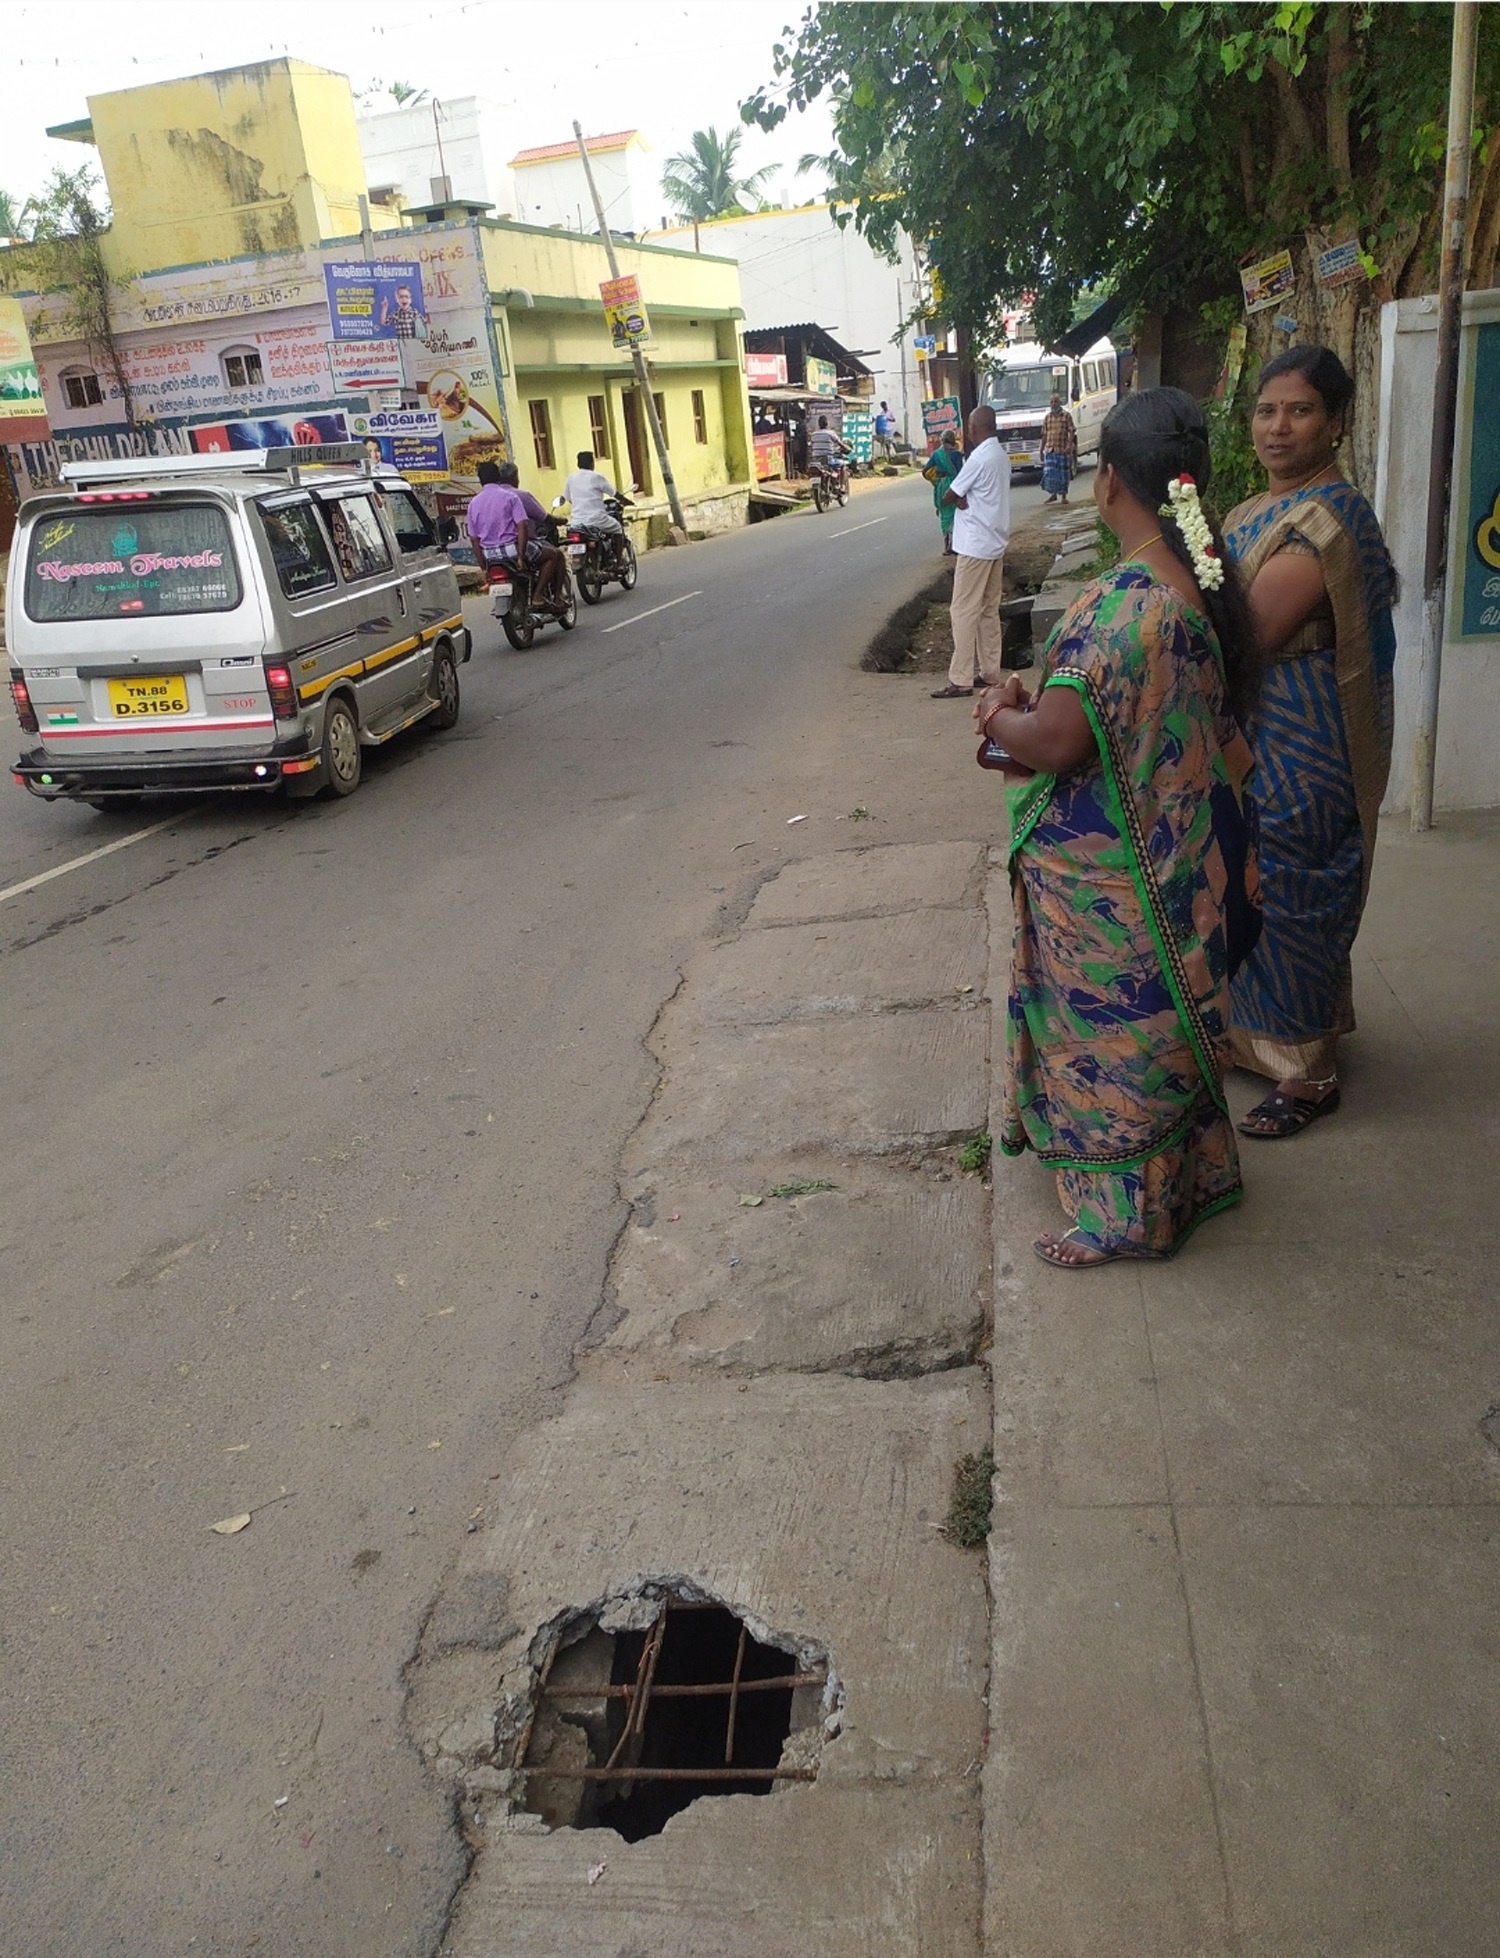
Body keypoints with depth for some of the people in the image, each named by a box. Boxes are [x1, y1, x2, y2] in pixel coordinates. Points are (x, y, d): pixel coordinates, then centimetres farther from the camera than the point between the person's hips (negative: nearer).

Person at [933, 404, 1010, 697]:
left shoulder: (979, 458, -18)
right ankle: (989, 673, 18)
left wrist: (958, 498, 3)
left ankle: (961, 680, -8)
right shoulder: (1001, 456, 12)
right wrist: (964, 498, -6)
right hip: (995, 543, 9)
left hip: (975, 545, -9)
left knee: (964, 612, -7)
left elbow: (948, 496, -14)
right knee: (989, 611, 13)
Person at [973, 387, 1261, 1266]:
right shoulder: (1210, 582, 2)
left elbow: (1056, 743, -27)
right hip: (1187, 853, 9)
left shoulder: (1120, 604, -27)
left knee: (1115, 1029, 7)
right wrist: (1036, 705, 5)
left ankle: (1131, 1212, 23)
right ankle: (1194, 1174, 40)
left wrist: (999, 714, -7)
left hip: (1112, 878, -9)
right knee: (1169, 1015, 23)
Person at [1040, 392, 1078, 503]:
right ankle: (1053, 494, 10)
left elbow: (1072, 432, -4)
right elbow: (1044, 435, 12)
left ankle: (1064, 496, 14)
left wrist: (1069, 446, -17)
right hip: (1049, 450, 2)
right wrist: (1041, 450, 10)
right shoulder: (1047, 417, 10)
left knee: (1064, 473, 4)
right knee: (1049, 472, -5)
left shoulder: (1066, 416, 1)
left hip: (1063, 450, -2)